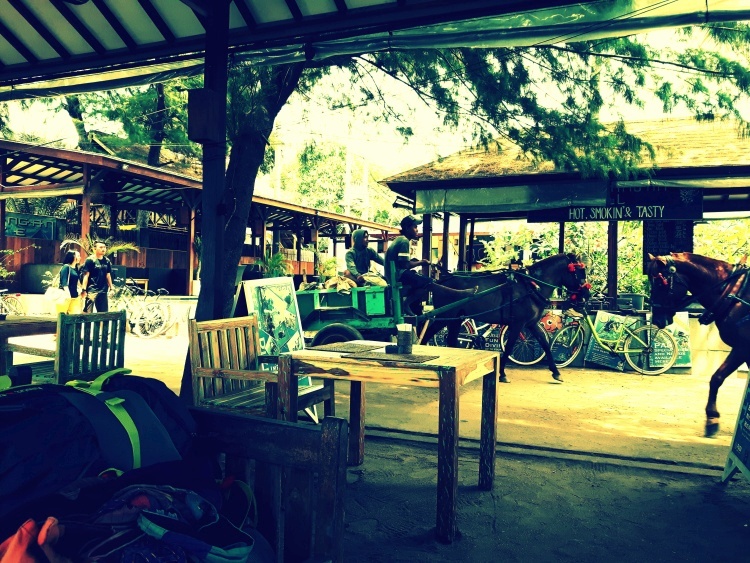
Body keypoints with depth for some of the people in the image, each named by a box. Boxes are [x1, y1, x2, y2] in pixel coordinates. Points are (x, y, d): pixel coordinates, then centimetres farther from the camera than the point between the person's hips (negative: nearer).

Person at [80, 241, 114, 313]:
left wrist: (111, 288, 14)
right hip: (91, 290, -6)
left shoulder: (107, 261, 9)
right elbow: (86, 276, -9)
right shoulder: (90, 260, -7)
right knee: (87, 312, -5)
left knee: (104, 313, 10)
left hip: (103, 291, 6)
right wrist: (84, 289, -14)